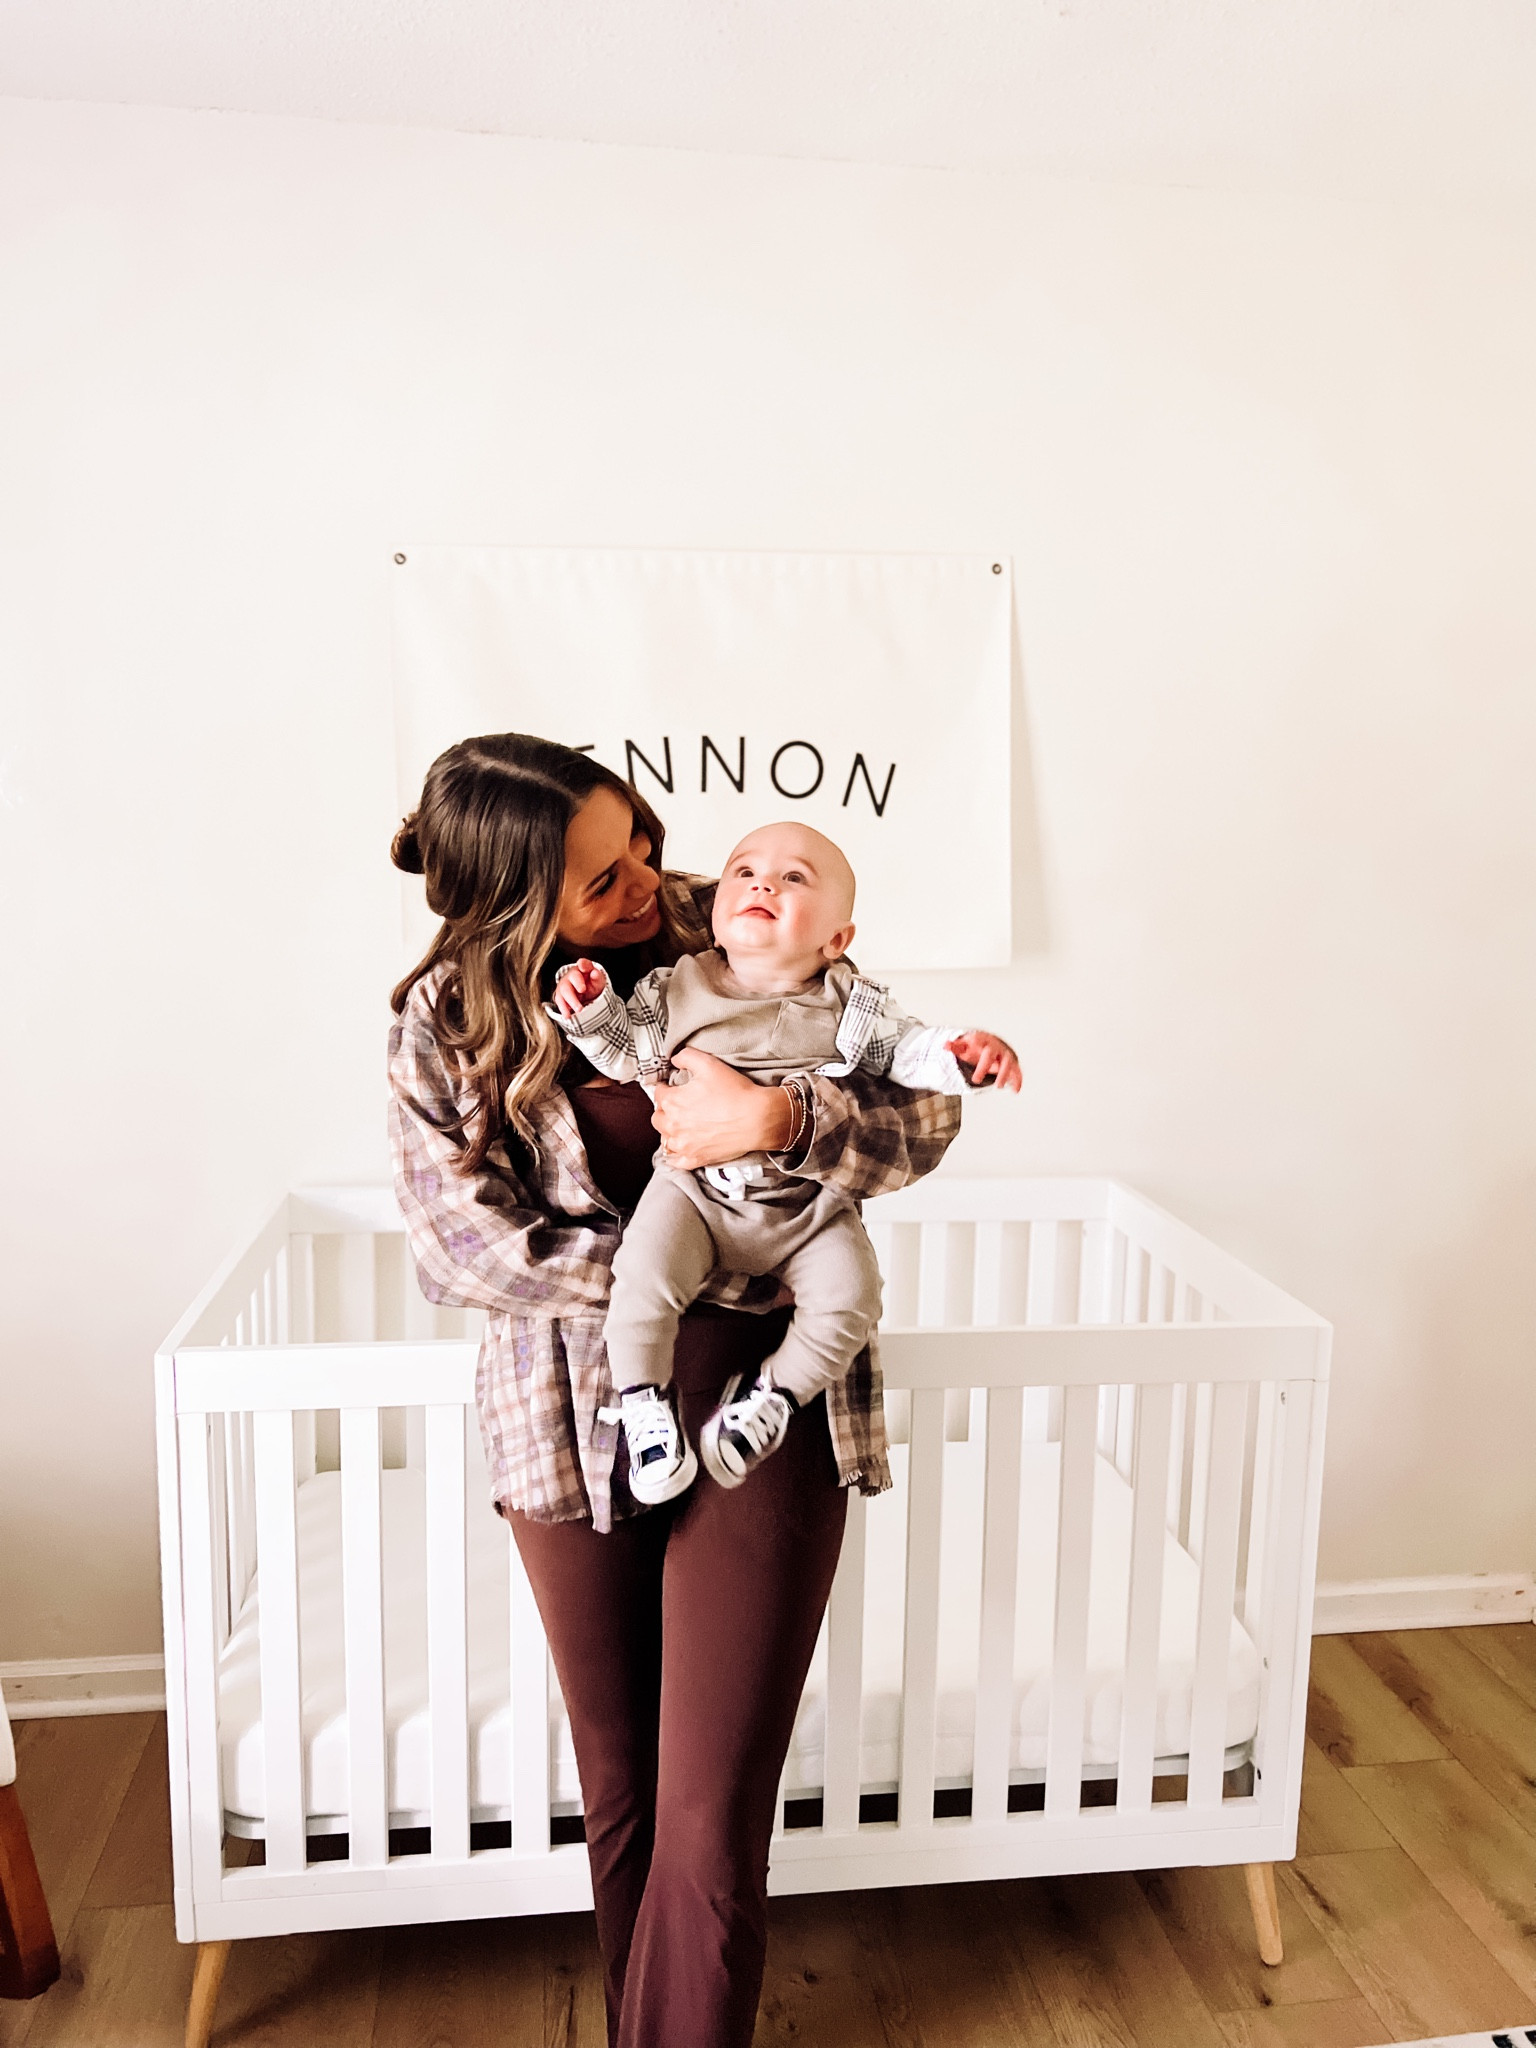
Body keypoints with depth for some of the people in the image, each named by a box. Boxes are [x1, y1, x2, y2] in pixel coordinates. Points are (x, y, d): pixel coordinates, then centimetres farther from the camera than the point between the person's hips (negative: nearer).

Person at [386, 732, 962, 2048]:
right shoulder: (445, 1020, -6)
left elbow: (926, 1119, -6)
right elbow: (467, 1246, -10)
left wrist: (782, 1121, -27)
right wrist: (711, 1270, -14)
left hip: (761, 1408, -1)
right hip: (575, 1429, 2)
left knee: (711, 1818, 2)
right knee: (621, 1793, 19)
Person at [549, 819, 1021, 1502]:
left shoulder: (849, 1005, -1)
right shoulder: (676, 989, 2)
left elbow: (909, 1049, 1)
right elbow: (629, 1053, 11)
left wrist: (966, 1051, -18)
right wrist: (592, 1009, -6)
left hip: (809, 1207, 1)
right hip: (694, 1189, 0)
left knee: (848, 1301, -17)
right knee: (644, 1278, -24)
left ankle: (770, 1396, 8)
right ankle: (644, 1407, 0)